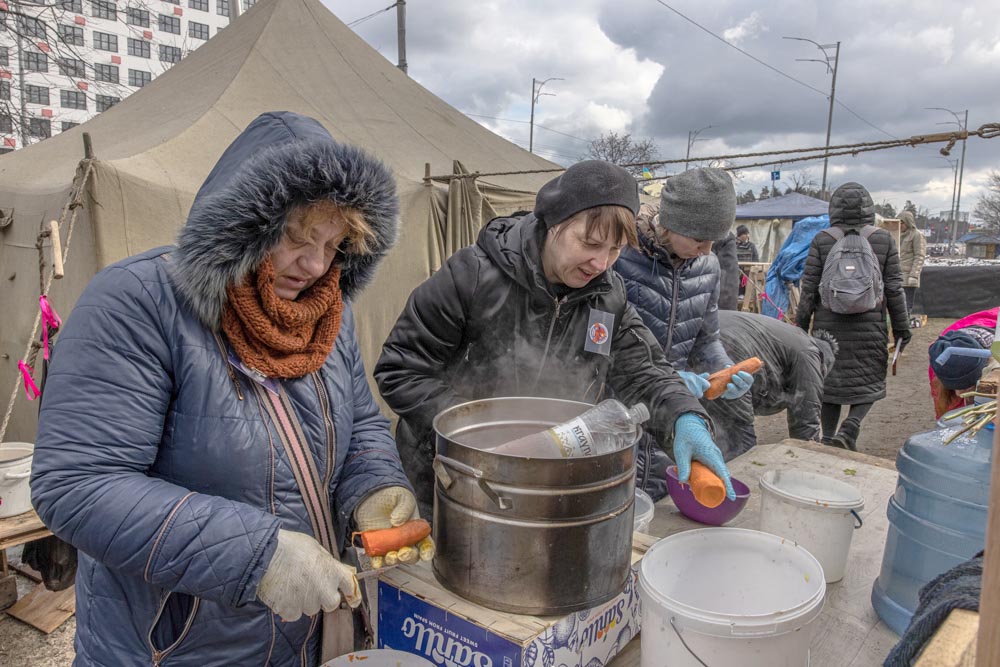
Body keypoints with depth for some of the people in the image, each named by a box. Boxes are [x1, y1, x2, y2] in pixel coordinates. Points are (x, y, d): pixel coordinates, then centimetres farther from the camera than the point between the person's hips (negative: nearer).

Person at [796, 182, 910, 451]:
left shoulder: (821, 241, -2)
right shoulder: (884, 240, 1)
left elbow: (809, 288, -2)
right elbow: (894, 288, 3)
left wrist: (801, 325, 6)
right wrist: (901, 327, 11)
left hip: (828, 324, 1)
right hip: (870, 326, 0)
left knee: (829, 379, 11)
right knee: (868, 380, 12)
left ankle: (829, 437, 17)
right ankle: (850, 427, -7)